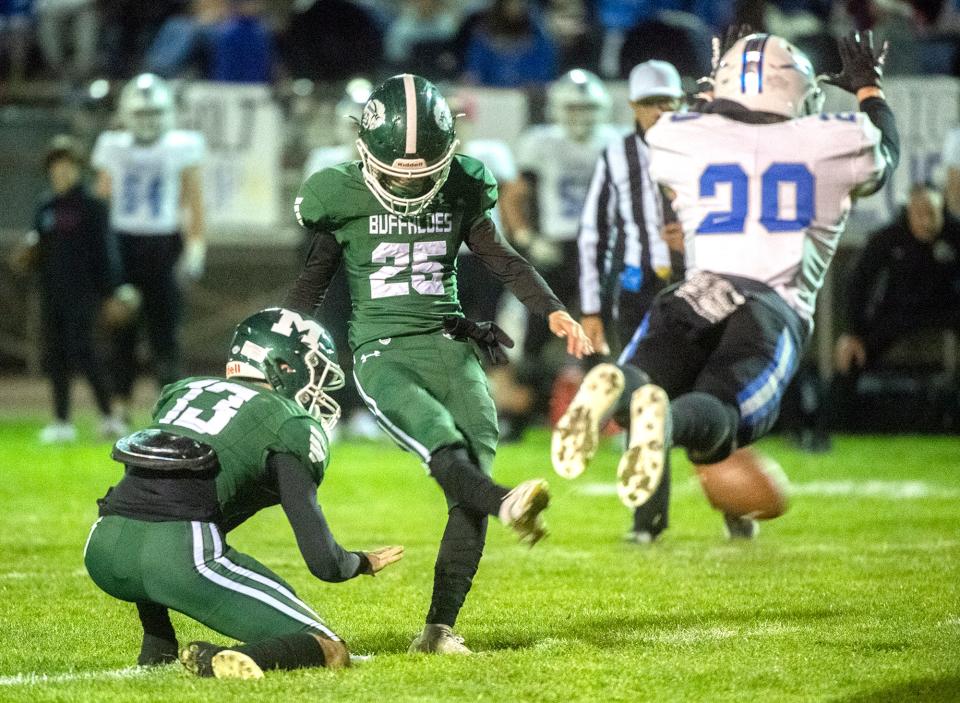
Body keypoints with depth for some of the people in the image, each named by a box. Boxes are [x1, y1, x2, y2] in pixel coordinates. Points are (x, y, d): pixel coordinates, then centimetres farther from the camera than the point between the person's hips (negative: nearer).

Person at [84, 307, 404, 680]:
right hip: (181, 557, -6)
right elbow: (324, 563, 3)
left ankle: (157, 648, 25)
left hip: (101, 552, 6)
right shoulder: (292, 427, 9)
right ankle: (227, 662, -25)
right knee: (330, 651, 2)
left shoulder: (184, 390, 26)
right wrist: (364, 562, 26)